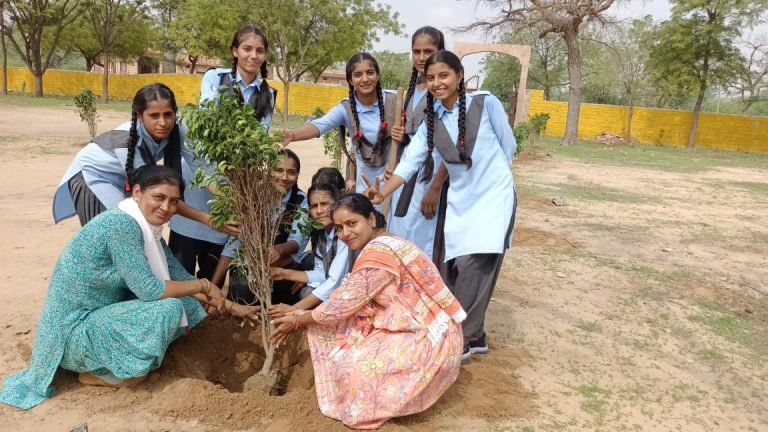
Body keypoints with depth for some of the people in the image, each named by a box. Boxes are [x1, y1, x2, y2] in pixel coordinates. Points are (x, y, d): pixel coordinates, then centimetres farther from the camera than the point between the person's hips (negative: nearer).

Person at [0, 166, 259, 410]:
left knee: (185, 299, 6)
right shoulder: (122, 224, -24)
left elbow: (179, 276, 9)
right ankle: (99, 372, -3)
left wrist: (230, 306, 8)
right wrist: (203, 285, -15)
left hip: (97, 317, 9)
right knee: (169, 308, -24)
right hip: (74, 331, -9)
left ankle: (107, 358, 10)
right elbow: (149, 289, -26)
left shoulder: (148, 227, 3)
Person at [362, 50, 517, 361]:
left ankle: (464, 338, 1)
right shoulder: (430, 122, 2)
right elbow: (410, 161, -10)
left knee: (473, 265, -15)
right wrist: (382, 193, -25)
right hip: (459, 200, 5)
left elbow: (508, 146, 1)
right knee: (453, 269, 2)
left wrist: (489, 173, 9)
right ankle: (473, 335, 19)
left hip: (494, 196, -4)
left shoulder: (486, 103, -9)